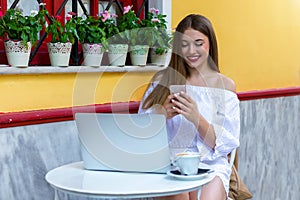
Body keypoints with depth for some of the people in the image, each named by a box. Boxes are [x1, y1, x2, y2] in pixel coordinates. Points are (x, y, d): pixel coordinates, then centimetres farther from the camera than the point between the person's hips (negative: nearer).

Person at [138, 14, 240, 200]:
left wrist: (196, 118, -19)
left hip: (210, 163, 0)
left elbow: (226, 144, -2)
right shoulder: (162, 79, 9)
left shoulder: (224, 85, 5)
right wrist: (163, 115, -16)